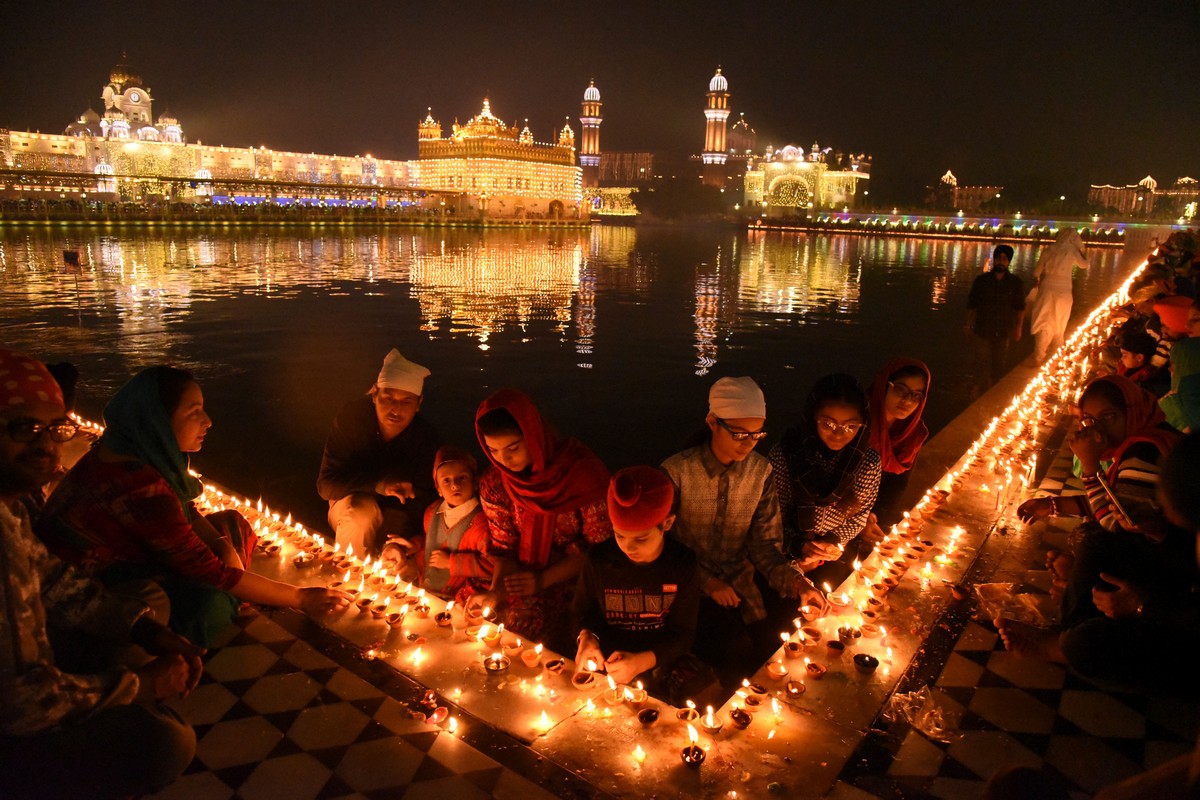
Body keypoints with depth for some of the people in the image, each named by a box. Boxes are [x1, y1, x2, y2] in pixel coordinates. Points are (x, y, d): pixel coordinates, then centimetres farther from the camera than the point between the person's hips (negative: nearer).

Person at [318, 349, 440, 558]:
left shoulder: (426, 437, -18)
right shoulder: (351, 417, -19)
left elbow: (426, 499, -19)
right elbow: (326, 484, -20)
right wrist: (378, 485, -35)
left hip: (399, 515, 1)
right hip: (352, 503, -1)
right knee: (363, 510, -35)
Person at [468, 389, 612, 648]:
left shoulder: (583, 471, -17)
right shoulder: (493, 485, -3)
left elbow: (599, 545, -10)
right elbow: (504, 547, 5)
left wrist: (544, 579, -15)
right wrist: (496, 591, -14)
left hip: (576, 581, -4)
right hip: (527, 584, 4)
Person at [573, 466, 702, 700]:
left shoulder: (683, 565, -11)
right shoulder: (599, 559, -8)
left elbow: (682, 633, -4)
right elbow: (584, 611, 10)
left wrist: (643, 661, -21)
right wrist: (586, 636, -13)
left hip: (661, 666, 1)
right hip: (605, 665, 0)